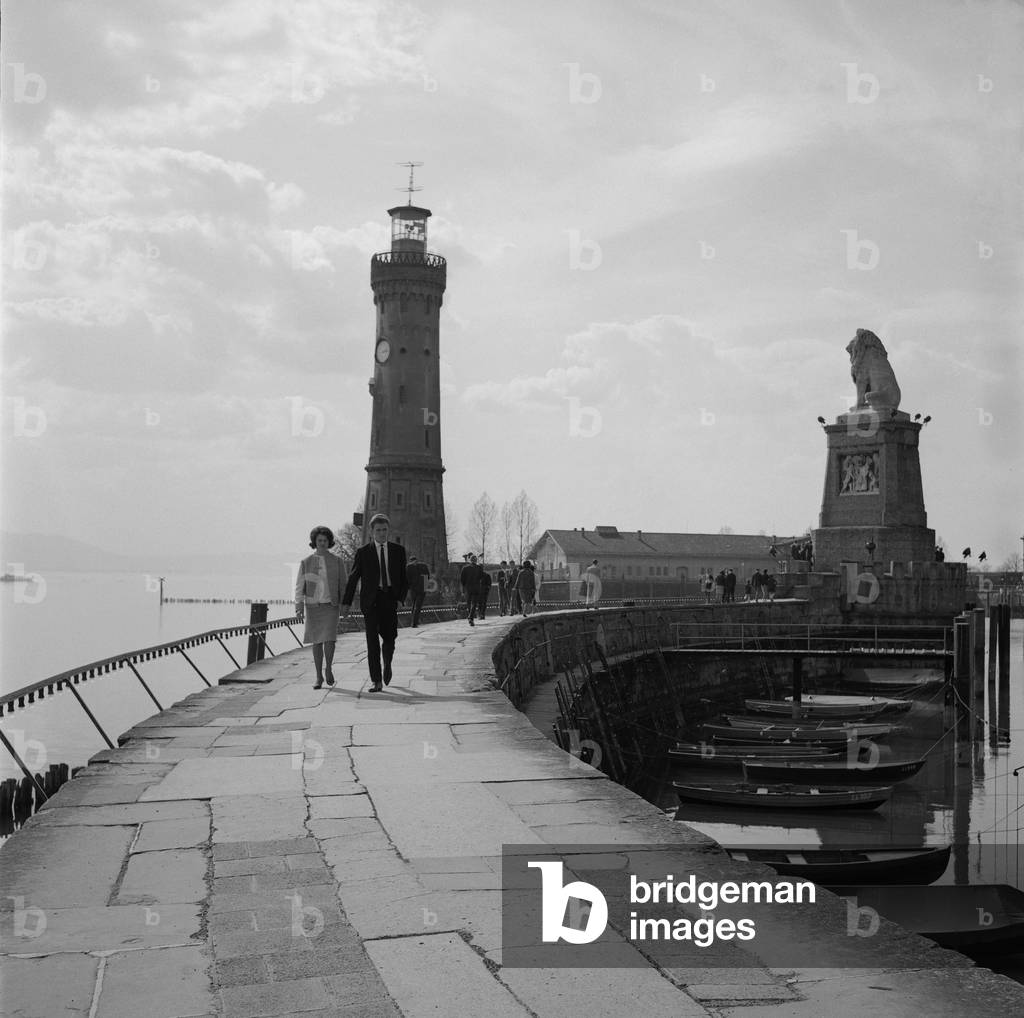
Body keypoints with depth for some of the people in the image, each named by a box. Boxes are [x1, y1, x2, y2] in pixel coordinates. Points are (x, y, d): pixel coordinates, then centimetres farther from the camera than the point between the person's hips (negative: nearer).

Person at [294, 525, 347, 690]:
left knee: (329, 638, -16)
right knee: (317, 641, 4)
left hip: (331, 606, -1)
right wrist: (299, 606, -12)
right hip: (312, 606, 1)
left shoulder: (337, 562, 1)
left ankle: (328, 669, 6)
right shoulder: (306, 562, 1)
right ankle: (319, 677, 13)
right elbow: (300, 586, -1)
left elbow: (343, 585, 4)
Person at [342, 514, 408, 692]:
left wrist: (400, 598, -4)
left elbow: (404, 577, 9)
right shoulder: (363, 553, 4)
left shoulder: (398, 550, 8)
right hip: (371, 599, -1)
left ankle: (387, 664, 33)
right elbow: (353, 578, 7)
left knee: (390, 637, -1)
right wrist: (346, 602, 3)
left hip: (390, 598, 1)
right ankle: (377, 682, -6)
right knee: (372, 640, -7)